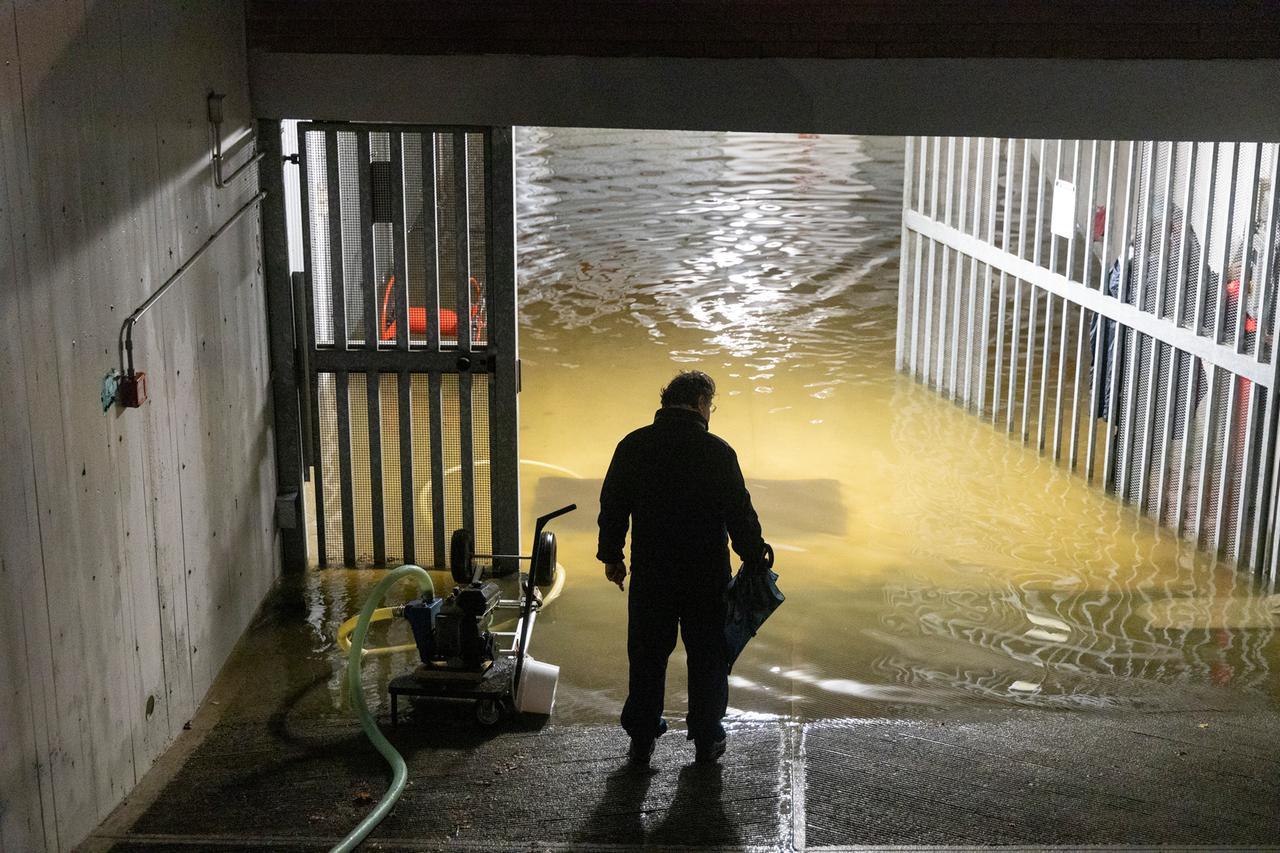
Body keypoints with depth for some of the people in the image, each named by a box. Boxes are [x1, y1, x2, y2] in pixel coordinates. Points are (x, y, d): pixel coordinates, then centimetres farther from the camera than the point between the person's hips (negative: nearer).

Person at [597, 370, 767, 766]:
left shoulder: (633, 446, -1)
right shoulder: (717, 451, -10)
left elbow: (612, 506, 4)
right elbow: (740, 514, -8)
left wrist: (611, 556, 15)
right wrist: (754, 557, 5)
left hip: (650, 574, 2)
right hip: (706, 575, -2)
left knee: (647, 656, 13)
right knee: (708, 658, 11)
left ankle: (641, 740, 19)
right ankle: (707, 740, 19)